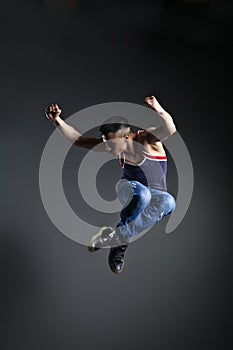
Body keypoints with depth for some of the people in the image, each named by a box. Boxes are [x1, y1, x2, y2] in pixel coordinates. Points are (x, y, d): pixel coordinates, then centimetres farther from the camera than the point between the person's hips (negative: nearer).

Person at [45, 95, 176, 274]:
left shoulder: (147, 138, -20)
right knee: (140, 193, -38)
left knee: (168, 202, -38)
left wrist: (159, 111, -64)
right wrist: (57, 120, -25)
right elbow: (77, 139, -9)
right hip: (130, 190, 1)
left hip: (155, 194, 0)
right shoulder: (114, 144, -11)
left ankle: (118, 236, -31)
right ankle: (121, 244, -28)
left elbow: (170, 129, -42)